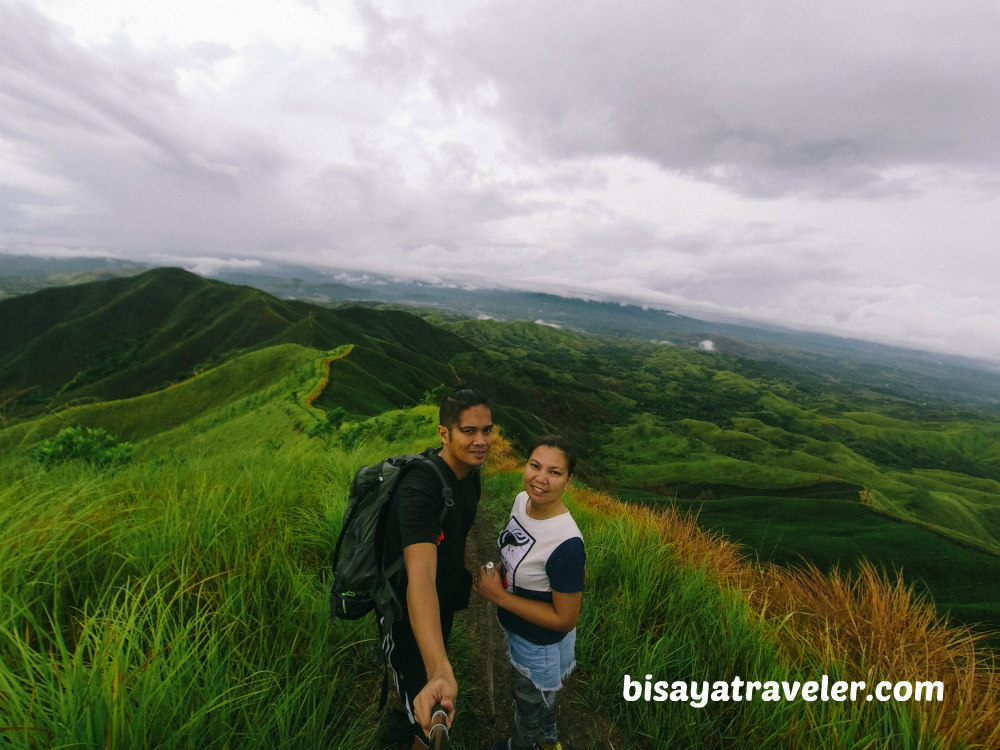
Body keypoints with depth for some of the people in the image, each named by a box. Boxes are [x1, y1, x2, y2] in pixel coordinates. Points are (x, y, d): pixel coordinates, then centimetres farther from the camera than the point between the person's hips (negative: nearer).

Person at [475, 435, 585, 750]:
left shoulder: (566, 544, -39)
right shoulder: (522, 500, -16)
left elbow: (565, 619, -28)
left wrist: (498, 596, -28)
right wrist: (497, 570, -10)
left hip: (541, 647, -6)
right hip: (515, 629, 6)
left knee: (530, 701, 28)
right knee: (541, 695, 35)